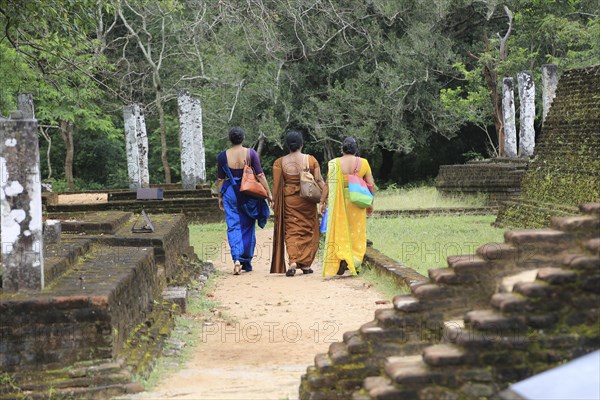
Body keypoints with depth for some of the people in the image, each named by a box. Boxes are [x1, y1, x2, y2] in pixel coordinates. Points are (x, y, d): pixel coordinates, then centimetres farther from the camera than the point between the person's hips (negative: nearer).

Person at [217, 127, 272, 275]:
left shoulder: (223, 156, -3)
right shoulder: (251, 153, -6)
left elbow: (220, 179, 4)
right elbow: (260, 175, -5)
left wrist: (220, 197, 15)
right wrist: (268, 193, 2)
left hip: (230, 192, 0)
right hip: (248, 192, 0)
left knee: (233, 226, 1)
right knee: (248, 227, 13)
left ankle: (236, 259, -19)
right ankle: (247, 262, 19)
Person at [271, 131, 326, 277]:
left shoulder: (280, 162, -3)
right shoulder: (311, 160, -3)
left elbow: (277, 184, -1)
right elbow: (319, 180, -3)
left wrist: (275, 202, 7)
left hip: (288, 200, 0)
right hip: (307, 200, 0)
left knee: (291, 231, 3)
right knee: (308, 231, 11)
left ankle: (293, 261, -16)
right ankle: (306, 264, 13)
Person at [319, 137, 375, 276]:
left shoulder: (334, 163, -4)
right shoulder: (363, 163, 0)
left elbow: (328, 185, -4)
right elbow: (371, 184, 0)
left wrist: (323, 202, 6)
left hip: (338, 202, -1)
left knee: (339, 232, 8)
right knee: (356, 232, 10)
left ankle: (343, 258, -10)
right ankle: (354, 264, 3)